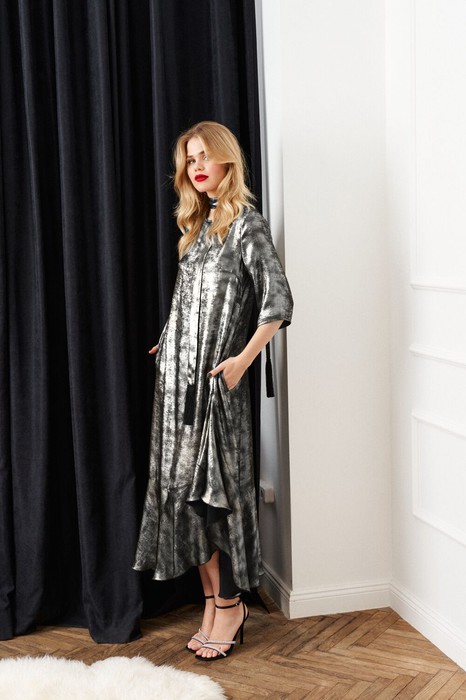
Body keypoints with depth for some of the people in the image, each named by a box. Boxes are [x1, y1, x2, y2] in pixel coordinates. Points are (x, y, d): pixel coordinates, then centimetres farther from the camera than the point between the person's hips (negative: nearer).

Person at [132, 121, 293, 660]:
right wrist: (170, 340, 14)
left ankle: (229, 606, 8)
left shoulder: (246, 223, -5)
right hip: (178, 372, 7)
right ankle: (213, 603, 14)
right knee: (185, 485, 5)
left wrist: (242, 359, -17)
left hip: (214, 376, -7)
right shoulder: (198, 223, 17)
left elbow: (278, 301, -12)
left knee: (214, 486, -4)